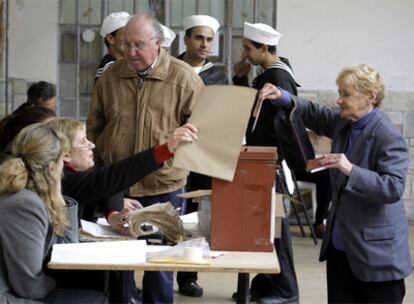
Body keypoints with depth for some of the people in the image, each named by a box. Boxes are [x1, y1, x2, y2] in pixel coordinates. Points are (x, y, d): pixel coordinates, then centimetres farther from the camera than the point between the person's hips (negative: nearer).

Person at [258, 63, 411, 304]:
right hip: (340, 245, 8)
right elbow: (315, 116, 23)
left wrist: (351, 170, -32)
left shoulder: (389, 137, -19)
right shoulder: (343, 122, 6)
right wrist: (284, 99, 6)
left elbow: (394, 189, -26)